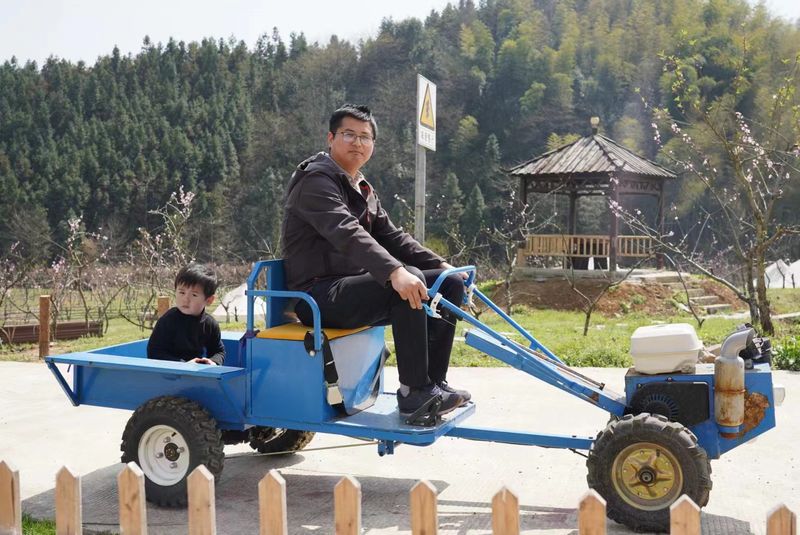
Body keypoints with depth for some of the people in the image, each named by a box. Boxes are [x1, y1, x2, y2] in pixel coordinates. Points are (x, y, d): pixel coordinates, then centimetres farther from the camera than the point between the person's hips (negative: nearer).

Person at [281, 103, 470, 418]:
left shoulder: (362, 189, 19)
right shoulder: (316, 180, -12)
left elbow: (391, 237, 17)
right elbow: (348, 234, -29)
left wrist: (441, 265, 4)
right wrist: (395, 272, -43)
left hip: (351, 286, 9)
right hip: (319, 294, -9)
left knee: (450, 284, 0)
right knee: (410, 281, -32)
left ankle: (433, 383, 0)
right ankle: (413, 392, -25)